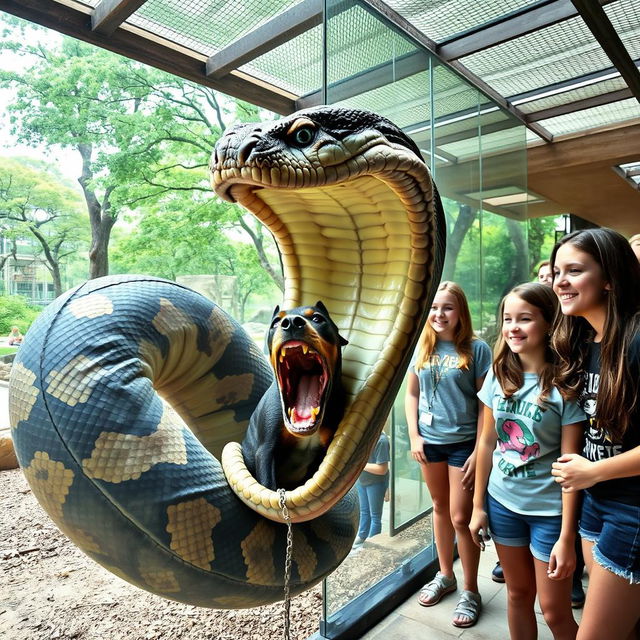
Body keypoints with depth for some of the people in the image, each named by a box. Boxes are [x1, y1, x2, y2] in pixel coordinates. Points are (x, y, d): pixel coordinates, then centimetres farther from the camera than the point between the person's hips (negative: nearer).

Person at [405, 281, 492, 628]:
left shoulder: (476, 349, -10)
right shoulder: (422, 348, 1)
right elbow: (411, 394, 7)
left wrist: (479, 451, -12)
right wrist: (414, 436, -1)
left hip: (463, 442, -4)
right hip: (429, 441, 4)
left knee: (461, 517, 4)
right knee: (440, 508, 19)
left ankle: (470, 590, 25)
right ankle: (445, 575, 38)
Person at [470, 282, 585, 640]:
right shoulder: (499, 375, -2)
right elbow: (487, 442, 4)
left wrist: (566, 538, -14)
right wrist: (478, 505, 5)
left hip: (550, 509, -4)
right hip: (502, 502, 4)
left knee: (555, 611, 9)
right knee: (518, 594, 20)